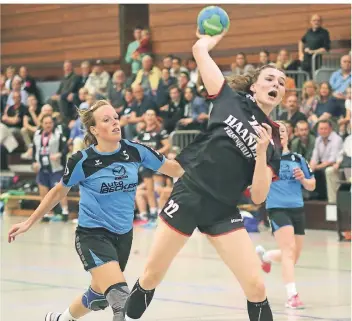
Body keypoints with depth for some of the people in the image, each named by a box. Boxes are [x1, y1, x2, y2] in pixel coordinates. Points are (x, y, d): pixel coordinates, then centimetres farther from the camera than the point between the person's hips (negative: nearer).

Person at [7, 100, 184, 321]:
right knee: (120, 296, -25)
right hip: (93, 235, -5)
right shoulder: (83, 161, -13)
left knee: (99, 296, 22)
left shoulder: (134, 151, -7)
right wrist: (29, 223, 6)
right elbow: (59, 193, 2)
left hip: (123, 235, 5)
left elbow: (173, 168, 1)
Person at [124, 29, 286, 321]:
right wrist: (212, 38, 22)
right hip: (188, 196, -1)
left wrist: (261, 151, -16)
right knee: (151, 277, 7)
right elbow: (200, 50, 2)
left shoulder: (273, 142, 4)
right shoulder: (231, 99, 1)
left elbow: (258, 197, -4)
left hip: (223, 212, 1)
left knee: (256, 286, -12)